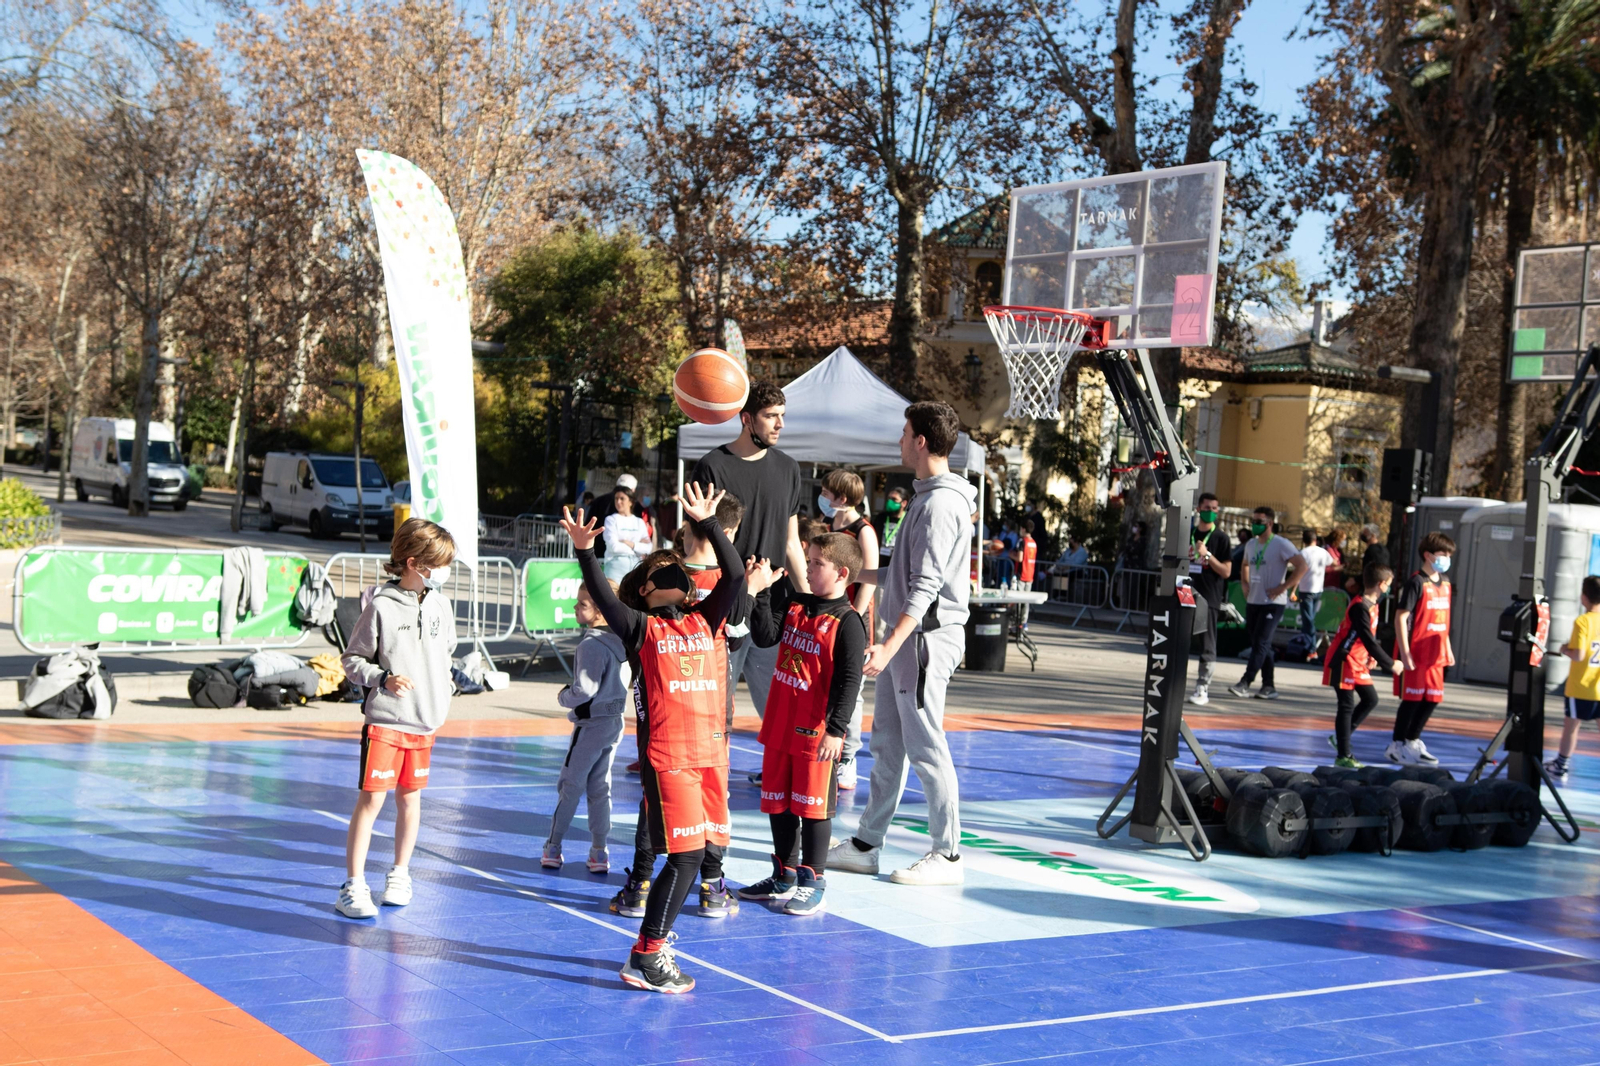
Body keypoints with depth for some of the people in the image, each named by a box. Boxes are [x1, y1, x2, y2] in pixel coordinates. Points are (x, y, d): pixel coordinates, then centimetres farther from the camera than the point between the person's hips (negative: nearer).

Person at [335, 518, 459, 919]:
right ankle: (353, 885, 2)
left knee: (410, 798, 13)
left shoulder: (441, 605, 6)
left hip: (425, 722, 5)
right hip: (384, 720, -5)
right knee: (371, 798, -5)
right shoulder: (381, 606, -11)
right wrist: (383, 679, -20)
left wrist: (442, 700, 12)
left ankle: (399, 874, 28)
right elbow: (352, 660, -6)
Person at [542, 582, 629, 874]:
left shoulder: (591, 645, -21)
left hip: (591, 724, -8)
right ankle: (599, 850, 12)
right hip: (615, 721, 8)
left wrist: (563, 697, -2)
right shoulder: (620, 641, 5)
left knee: (570, 783, 4)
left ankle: (553, 845, 13)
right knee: (600, 786, 12)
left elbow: (584, 690, -23)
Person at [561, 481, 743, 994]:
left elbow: (735, 576, 6)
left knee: (695, 853, 7)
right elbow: (603, 598, -12)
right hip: (666, 755, -5)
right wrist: (585, 551, -25)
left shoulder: (706, 621, 15)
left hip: (711, 754, 6)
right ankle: (645, 958, -3)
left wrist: (708, 523, 4)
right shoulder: (641, 628, 3)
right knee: (686, 855, -10)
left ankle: (654, 940, 22)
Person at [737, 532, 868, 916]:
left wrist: (836, 730, -20)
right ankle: (785, 875, 30)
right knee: (777, 801, 16)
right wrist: (761, 592, -6)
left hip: (816, 731, -8)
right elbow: (765, 636, 1)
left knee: (813, 805, 1)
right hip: (780, 725, 8)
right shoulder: (793, 604, 10)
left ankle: (813, 883, 11)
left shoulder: (847, 622, -13)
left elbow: (849, 681, -16)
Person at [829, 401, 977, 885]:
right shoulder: (928, 496, 16)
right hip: (906, 637, 10)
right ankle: (866, 845, 20)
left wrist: (889, 647, -30)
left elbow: (926, 586, -23)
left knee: (924, 746, -5)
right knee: (887, 743, 13)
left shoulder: (941, 503, -16)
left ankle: (946, 854, 3)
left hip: (926, 637, -10)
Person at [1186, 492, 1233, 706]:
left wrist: (1207, 555, -17)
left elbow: (1226, 572, -6)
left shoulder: (1220, 538, -1)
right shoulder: (1188, 534, 12)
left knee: (1207, 647, -1)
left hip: (1209, 599, -4)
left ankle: (1202, 688, 2)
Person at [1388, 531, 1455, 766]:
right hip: (1415, 653, -7)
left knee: (1432, 699, 10)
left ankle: (1412, 740, 25)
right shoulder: (1416, 583, -11)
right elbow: (1401, 617, -14)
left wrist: (1448, 649, 18)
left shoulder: (1444, 584, 12)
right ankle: (1396, 745, 8)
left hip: (1435, 654, 7)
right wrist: (1405, 653, -19)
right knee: (1412, 699, -3)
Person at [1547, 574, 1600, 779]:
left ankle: (1561, 765, 23)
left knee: (1571, 725, 11)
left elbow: (1578, 655, -21)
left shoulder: (1582, 621, -16)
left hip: (1580, 687, -4)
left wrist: (1565, 650, -2)